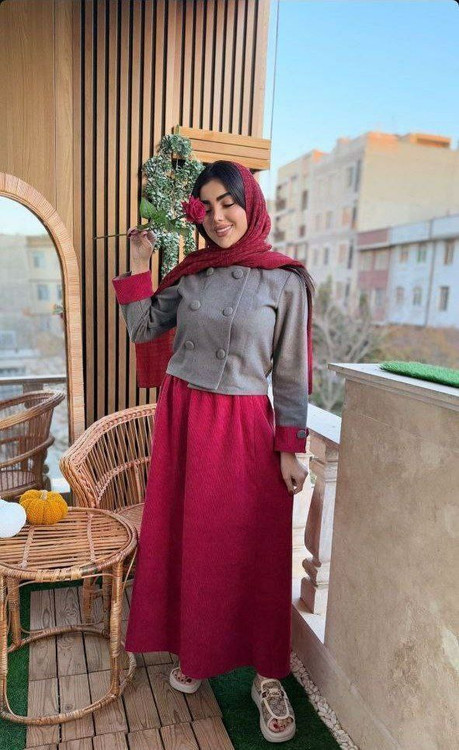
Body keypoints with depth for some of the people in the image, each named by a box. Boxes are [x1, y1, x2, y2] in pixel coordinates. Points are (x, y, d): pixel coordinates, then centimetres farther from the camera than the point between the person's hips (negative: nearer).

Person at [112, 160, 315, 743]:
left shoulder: (284, 280, -5)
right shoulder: (190, 273, 6)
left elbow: (291, 373, -4)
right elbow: (142, 331, 9)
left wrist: (289, 450, -6)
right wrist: (139, 263, 3)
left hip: (243, 427, -3)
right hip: (181, 419, 4)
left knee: (251, 551, 5)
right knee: (187, 540, 13)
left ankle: (268, 678, 26)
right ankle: (196, 652, 37)